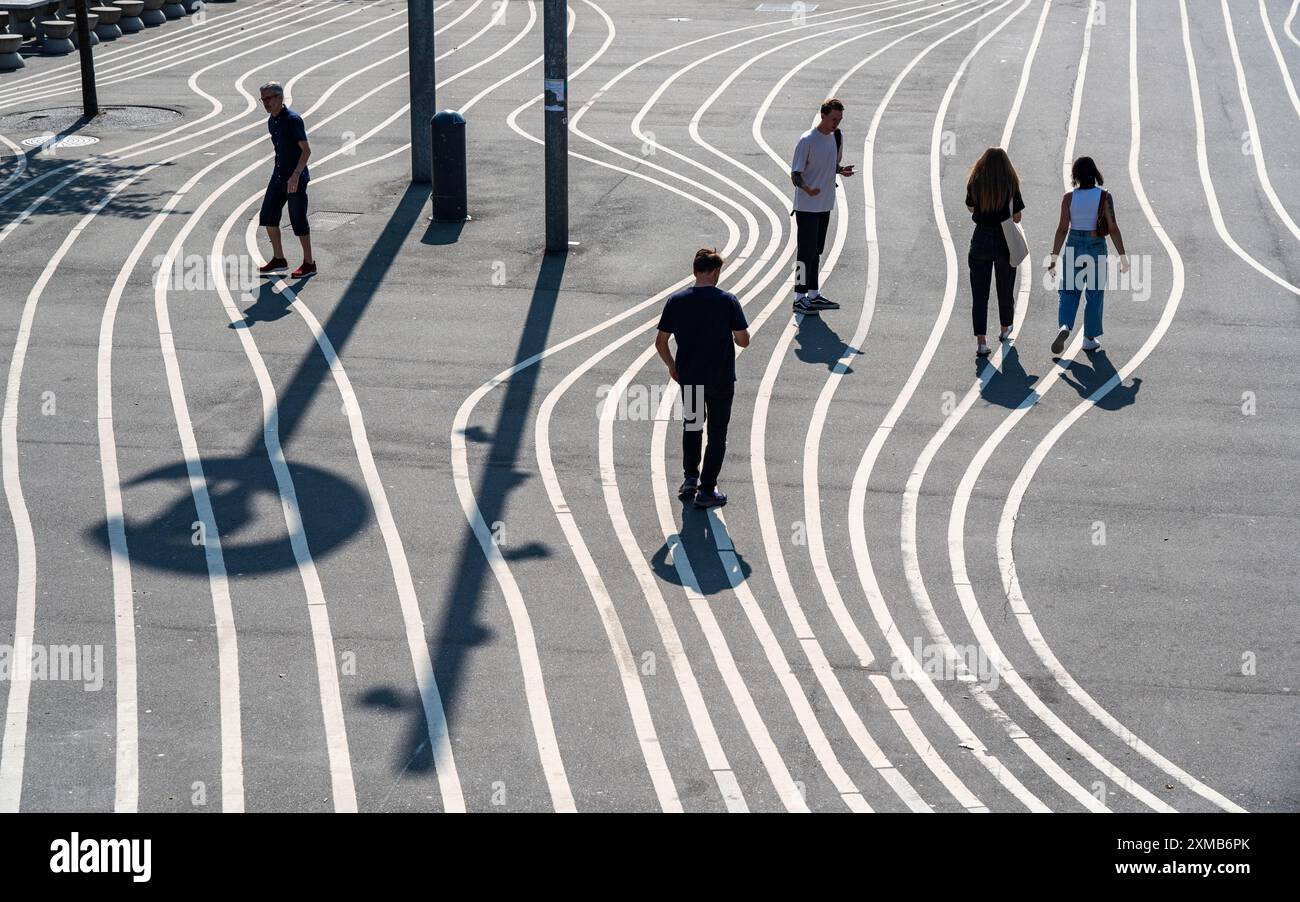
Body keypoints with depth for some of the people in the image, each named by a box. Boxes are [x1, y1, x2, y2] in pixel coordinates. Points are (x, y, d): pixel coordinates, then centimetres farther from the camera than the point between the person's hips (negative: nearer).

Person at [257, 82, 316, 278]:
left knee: (298, 220, -3)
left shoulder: (293, 119, -15)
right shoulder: (271, 122, 10)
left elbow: (306, 150, -19)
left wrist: (296, 175, -27)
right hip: (278, 176, 9)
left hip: (296, 179, -9)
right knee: (267, 216, 10)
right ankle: (278, 259, 21)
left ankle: (309, 263, 9)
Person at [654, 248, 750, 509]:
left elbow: (660, 342, 0)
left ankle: (690, 478, 22)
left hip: (688, 377, 2)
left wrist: (672, 367, 16)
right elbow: (743, 340, -8)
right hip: (721, 379, -2)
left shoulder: (676, 301, -4)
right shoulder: (728, 301, -11)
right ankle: (706, 490, 11)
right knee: (716, 433, 9)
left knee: (691, 427, 24)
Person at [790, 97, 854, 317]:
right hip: (807, 206, -7)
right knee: (807, 252, -5)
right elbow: (795, 174, -16)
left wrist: (841, 170, -1)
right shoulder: (807, 140, -16)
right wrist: (807, 188, -35)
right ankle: (799, 298, 0)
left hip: (825, 205, 7)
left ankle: (813, 294, 22)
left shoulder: (837, 137, 7)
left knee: (816, 252, 14)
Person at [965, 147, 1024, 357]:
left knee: (979, 294, 1)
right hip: (1005, 243, 0)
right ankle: (1005, 331, 39)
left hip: (980, 242, 0)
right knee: (1005, 290, 19)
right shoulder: (1011, 186, -8)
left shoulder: (975, 184, -4)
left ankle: (981, 342, -8)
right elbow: (1016, 218, -4)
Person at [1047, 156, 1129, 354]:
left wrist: (1054, 257, -3)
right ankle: (1089, 339, 19)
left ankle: (1064, 326, -19)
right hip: (1097, 248, -1)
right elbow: (1113, 228, -10)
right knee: (1094, 295, 12)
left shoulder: (1069, 197, -6)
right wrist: (1123, 256, -4)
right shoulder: (1104, 197, -9)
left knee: (1069, 292, 8)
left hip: (1074, 247, 1)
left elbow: (1062, 228, -7)